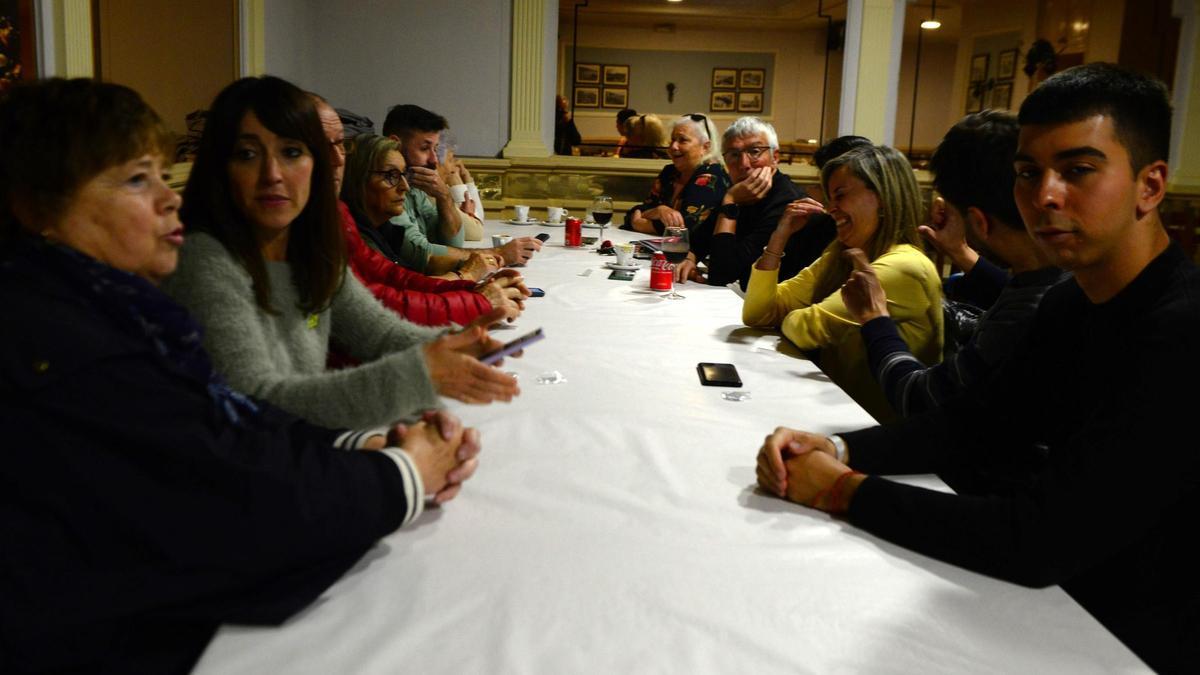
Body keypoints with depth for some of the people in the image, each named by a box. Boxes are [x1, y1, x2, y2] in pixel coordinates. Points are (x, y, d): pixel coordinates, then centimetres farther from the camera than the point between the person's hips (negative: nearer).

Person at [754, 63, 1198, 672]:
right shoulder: (1069, 305, 2)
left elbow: (1039, 540, -33)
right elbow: (975, 422, 7)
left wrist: (841, 489, -22)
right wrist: (838, 449, -12)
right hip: (1064, 585, 7)